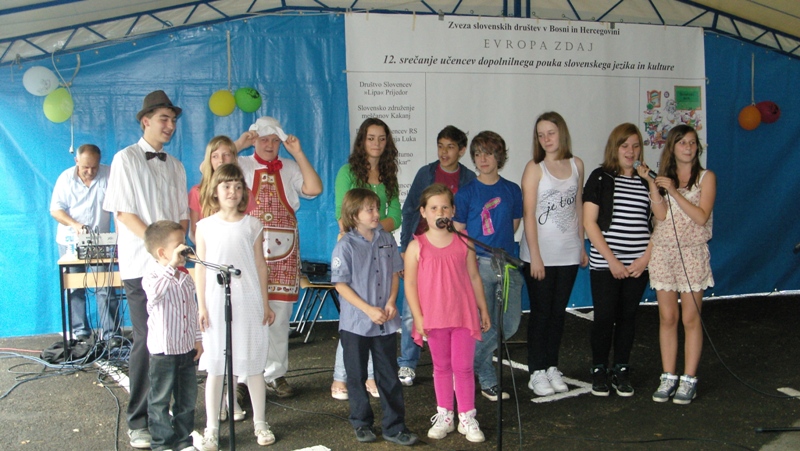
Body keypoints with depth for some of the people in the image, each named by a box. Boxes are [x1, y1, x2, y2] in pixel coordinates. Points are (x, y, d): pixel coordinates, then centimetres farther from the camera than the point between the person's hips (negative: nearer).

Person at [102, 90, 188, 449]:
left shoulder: (175, 166, 15)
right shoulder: (126, 159, -1)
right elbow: (123, 212, -7)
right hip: (141, 264, -5)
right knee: (146, 340, -6)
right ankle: (138, 422, 3)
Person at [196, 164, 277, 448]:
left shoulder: (252, 225, 3)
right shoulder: (205, 226, 2)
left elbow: (260, 265, 6)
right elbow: (200, 268, 3)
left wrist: (265, 304, 6)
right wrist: (201, 306, -2)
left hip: (249, 302, 0)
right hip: (216, 304, 0)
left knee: (253, 365, 7)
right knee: (214, 367, 5)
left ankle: (260, 423, 20)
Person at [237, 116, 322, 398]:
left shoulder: (290, 168, 13)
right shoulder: (240, 165, 9)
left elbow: (314, 189, -4)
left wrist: (298, 153, -5)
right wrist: (239, 145, -11)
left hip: (283, 253, 2)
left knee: (279, 314, 5)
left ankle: (275, 374, 16)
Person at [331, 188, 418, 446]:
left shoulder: (387, 240, 3)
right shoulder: (345, 246, -10)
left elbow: (395, 273, 9)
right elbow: (341, 285, -11)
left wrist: (391, 302, -7)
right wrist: (369, 310, -17)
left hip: (385, 322, 3)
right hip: (355, 323, -3)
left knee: (389, 376, 8)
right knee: (357, 376, 10)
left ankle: (394, 427, 17)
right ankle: (362, 424, 27)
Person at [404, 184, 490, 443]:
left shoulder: (464, 243, 1)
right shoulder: (417, 246, -4)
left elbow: (474, 278, 7)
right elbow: (410, 284, -5)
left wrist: (483, 309, 10)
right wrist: (418, 318, -9)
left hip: (464, 314, 0)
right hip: (434, 317, 0)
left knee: (463, 367, 3)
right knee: (441, 367, 13)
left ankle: (467, 418, 15)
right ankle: (444, 416, 26)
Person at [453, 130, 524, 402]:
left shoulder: (512, 190, 8)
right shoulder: (466, 192, -1)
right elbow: (458, 232, 1)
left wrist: (499, 244, 9)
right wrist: (481, 247, -5)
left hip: (508, 264, 4)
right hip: (478, 265, -4)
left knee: (510, 324, 4)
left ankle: (469, 362, 26)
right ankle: (488, 382, 15)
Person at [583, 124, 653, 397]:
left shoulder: (647, 181, 10)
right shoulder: (600, 178, 0)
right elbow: (589, 223, -5)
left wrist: (646, 257, -5)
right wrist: (612, 260, -9)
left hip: (639, 266, 3)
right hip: (604, 264, -3)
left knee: (627, 317, 9)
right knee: (604, 317, 1)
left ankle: (621, 370, 22)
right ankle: (599, 370, 17)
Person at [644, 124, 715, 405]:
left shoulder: (706, 177, 2)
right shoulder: (664, 177, 10)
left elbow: (702, 217, -10)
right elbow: (661, 215, -4)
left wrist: (675, 193, -14)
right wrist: (651, 185, -11)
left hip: (692, 253, -2)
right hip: (663, 252, 3)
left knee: (690, 318, -1)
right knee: (667, 318, 4)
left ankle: (689, 380, 6)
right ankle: (668, 378, 12)